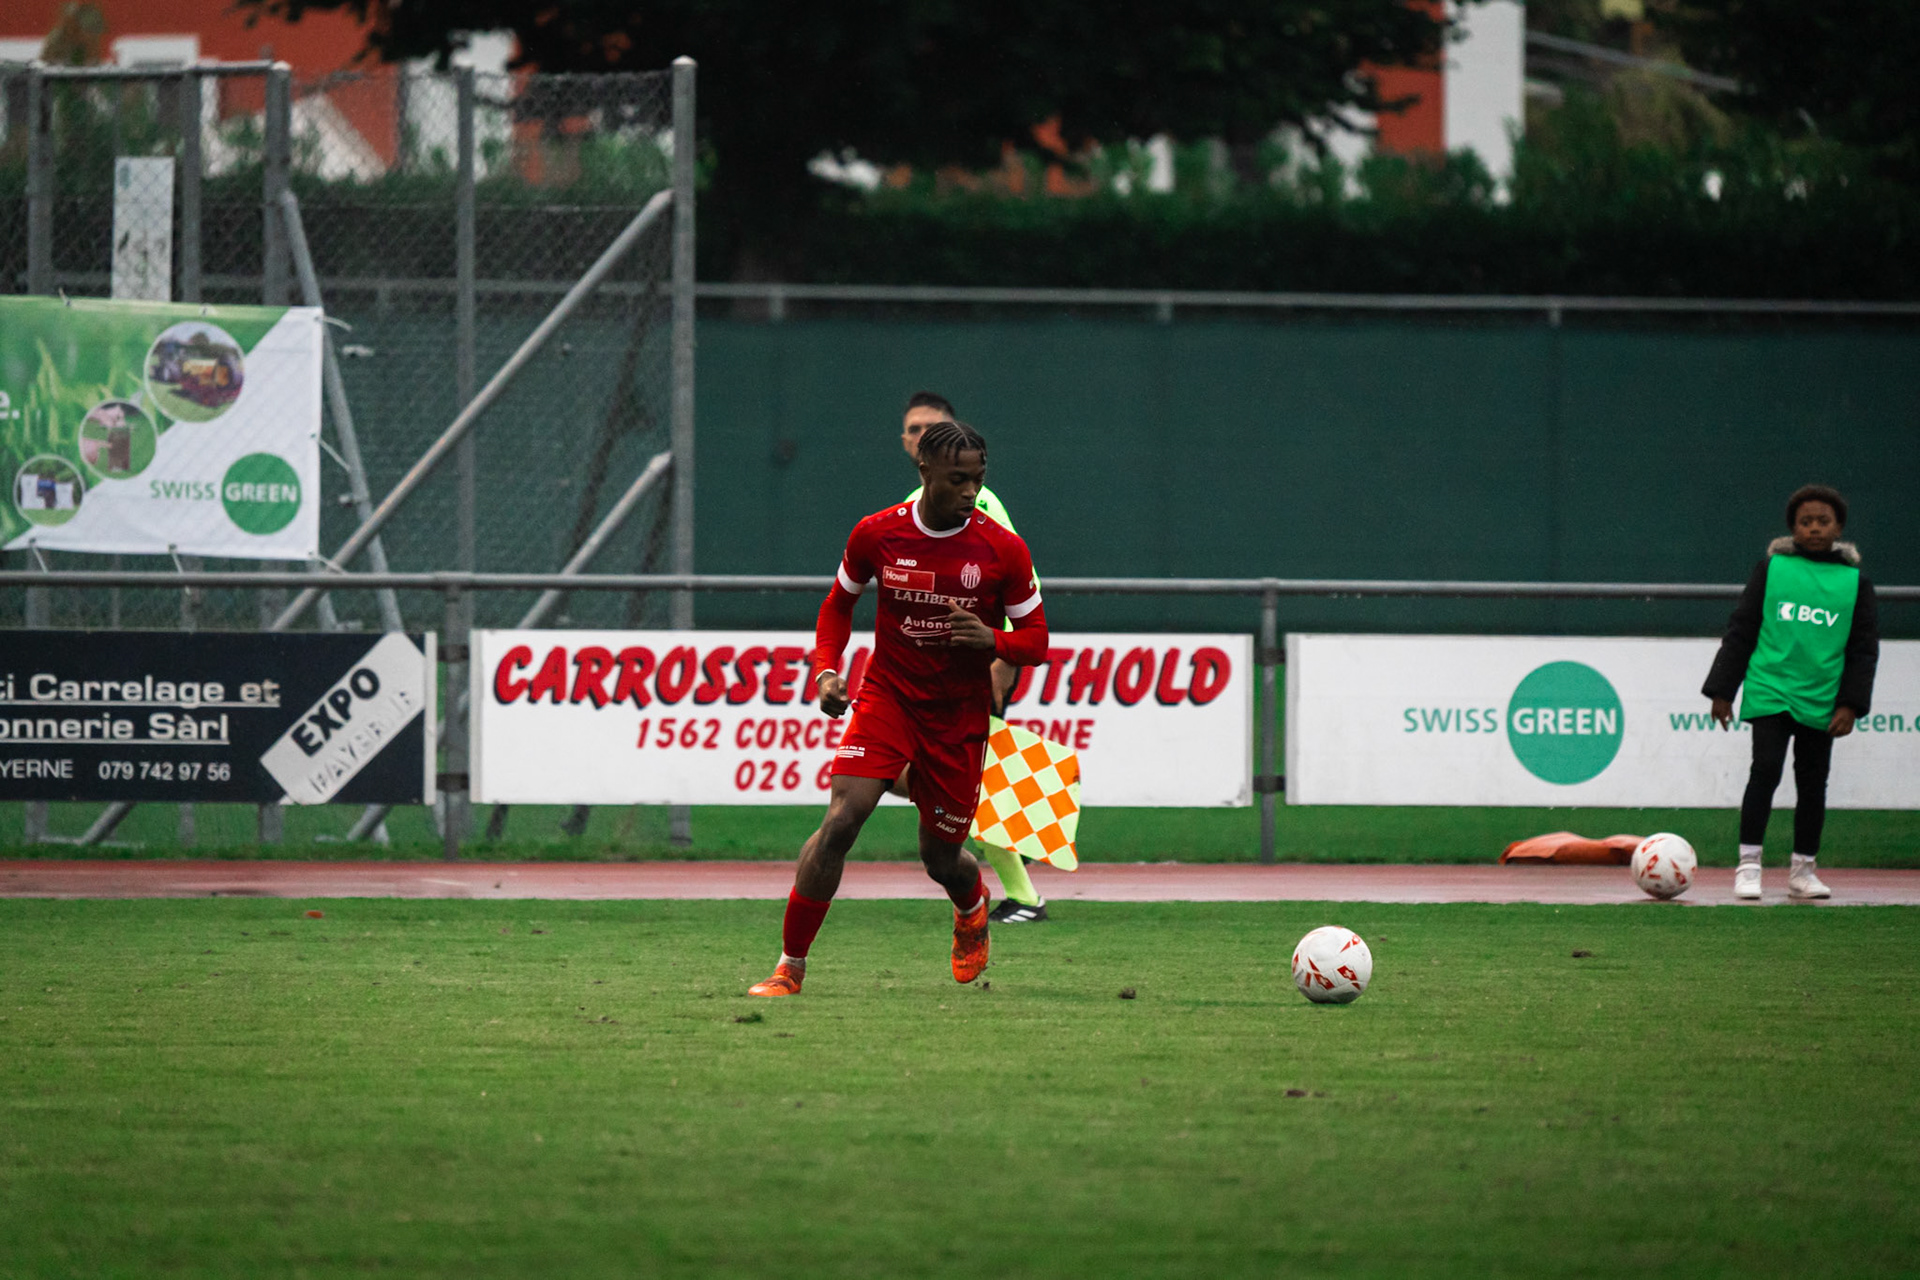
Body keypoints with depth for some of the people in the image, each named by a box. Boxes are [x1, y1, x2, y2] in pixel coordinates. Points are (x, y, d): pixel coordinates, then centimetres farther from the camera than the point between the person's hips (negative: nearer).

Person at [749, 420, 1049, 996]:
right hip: (886, 696, 0)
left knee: (941, 858, 8)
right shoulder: (876, 534, -6)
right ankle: (791, 966, -12)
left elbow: (1035, 641, 0)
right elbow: (839, 603, 12)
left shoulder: (1003, 549, -8)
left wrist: (991, 641, -22)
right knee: (840, 821, -19)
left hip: (960, 717, 0)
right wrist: (826, 670, -4)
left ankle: (972, 905, 47)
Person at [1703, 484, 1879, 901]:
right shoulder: (1772, 568, 3)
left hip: (1821, 701, 2)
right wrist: (1722, 691, 5)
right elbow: (1741, 630, 7)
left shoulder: (1854, 581, 6)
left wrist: (1850, 705, -1)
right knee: (1766, 769, -14)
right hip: (1770, 691, -2)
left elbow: (1863, 648, 9)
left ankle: (1803, 871, 17)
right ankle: (1748, 866, -9)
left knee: (1813, 781, 7)